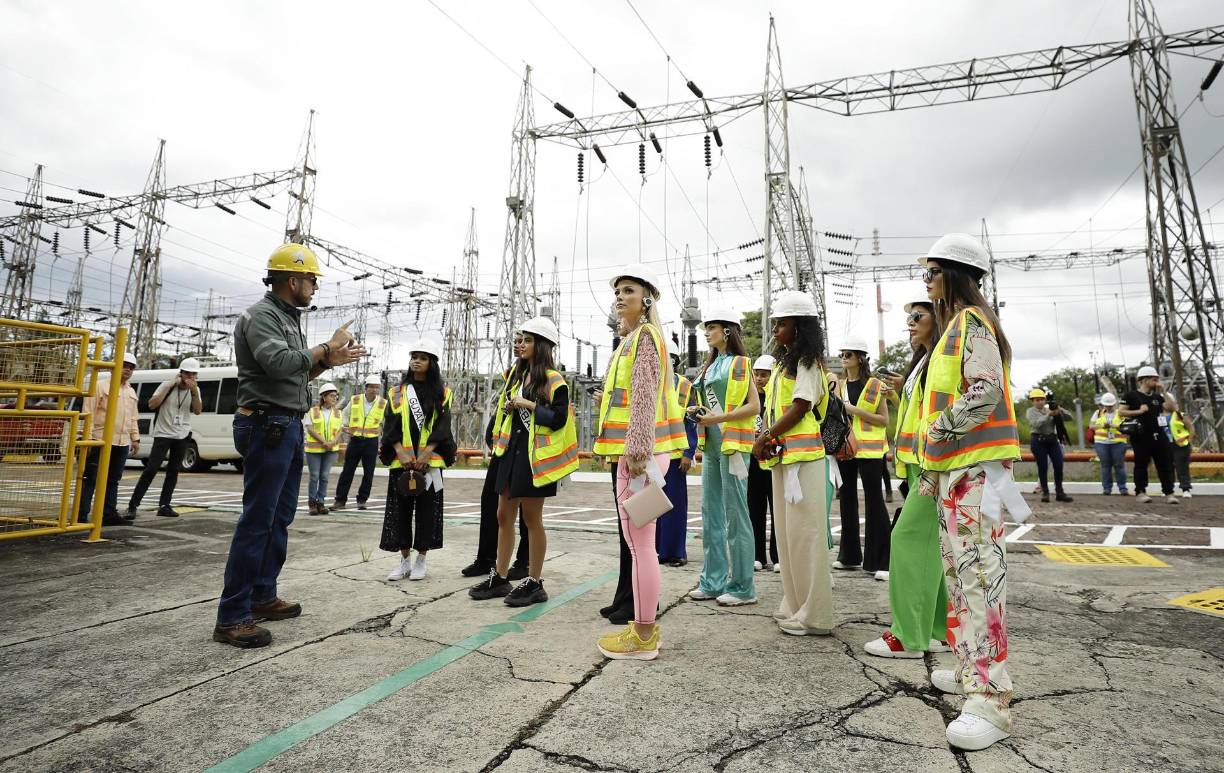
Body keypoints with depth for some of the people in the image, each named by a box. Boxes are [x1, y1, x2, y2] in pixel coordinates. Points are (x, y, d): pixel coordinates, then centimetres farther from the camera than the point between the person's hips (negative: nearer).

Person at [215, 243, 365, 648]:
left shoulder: (288, 319, 18)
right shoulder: (260, 316, -10)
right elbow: (280, 363, -26)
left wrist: (330, 360, 12)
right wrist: (328, 346, -15)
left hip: (289, 427, 10)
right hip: (267, 426, -10)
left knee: (280, 517, 14)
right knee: (257, 520, -9)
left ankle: (262, 597, 23)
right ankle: (231, 616, -3)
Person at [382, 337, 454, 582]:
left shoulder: (442, 393, 4)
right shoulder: (398, 392, 9)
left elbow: (442, 427, -3)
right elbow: (391, 427, 3)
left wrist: (424, 455, -14)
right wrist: (402, 454, -12)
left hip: (430, 461, -2)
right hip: (401, 461, 2)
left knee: (427, 510, 2)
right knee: (400, 510, 4)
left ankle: (421, 560, 14)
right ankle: (405, 560, 15)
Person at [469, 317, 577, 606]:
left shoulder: (553, 379, -9)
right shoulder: (516, 374, 14)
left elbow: (559, 418, -16)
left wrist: (529, 405, -17)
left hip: (535, 455, -8)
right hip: (512, 450, 8)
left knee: (531, 518, 0)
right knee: (504, 515, 11)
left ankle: (535, 584, 13)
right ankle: (499, 578, 23)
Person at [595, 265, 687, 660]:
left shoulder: (645, 335, -8)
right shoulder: (636, 338, 21)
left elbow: (645, 398, -18)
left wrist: (636, 452, -23)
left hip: (640, 451, -11)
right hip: (638, 449, 11)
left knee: (639, 545, -5)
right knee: (640, 543, 14)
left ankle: (643, 638, 4)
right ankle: (644, 626, 23)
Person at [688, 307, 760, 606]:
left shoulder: (740, 363, -4)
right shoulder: (710, 366, 17)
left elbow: (754, 407, -11)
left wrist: (717, 418, -19)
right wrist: (699, 412, 5)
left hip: (732, 443, -8)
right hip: (711, 444, 8)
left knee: (735, 514, -4)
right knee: (710, 512, 9)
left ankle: (743, 587, 5)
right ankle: (713, 581, 19)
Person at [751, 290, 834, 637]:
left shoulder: (807, 361, -5)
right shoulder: (783, 363, 20)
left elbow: (799, 408, -14)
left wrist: (765, 438, -12)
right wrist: (764, 439, 1)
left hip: (802, 455, -9)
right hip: (781, 454, 9)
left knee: (804, 532, -6)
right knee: (787, 532, 12)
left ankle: (813, 614, 2)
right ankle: (794, 605, 22)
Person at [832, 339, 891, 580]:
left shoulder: (875, 385, -3)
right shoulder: (839, 385, 11)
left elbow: (884, 420, -7)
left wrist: (856, 411, -16)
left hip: (869, 449, -5)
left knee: (874, 501, -6)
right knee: (847, 499, 12)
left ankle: (879, 561, -1)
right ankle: (849, 555, 24)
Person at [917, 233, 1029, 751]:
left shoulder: (972, 322, -9)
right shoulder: (953, 328, 21)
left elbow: (986, 392, -23)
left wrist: (938, 429, -13)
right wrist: (933, 469, 21)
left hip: (975, 466, -11)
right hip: (954, 466, 11)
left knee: (978, 572, -11)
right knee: (958, 569, 15)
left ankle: (990, 700, -7)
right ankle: (970, 669, 27)